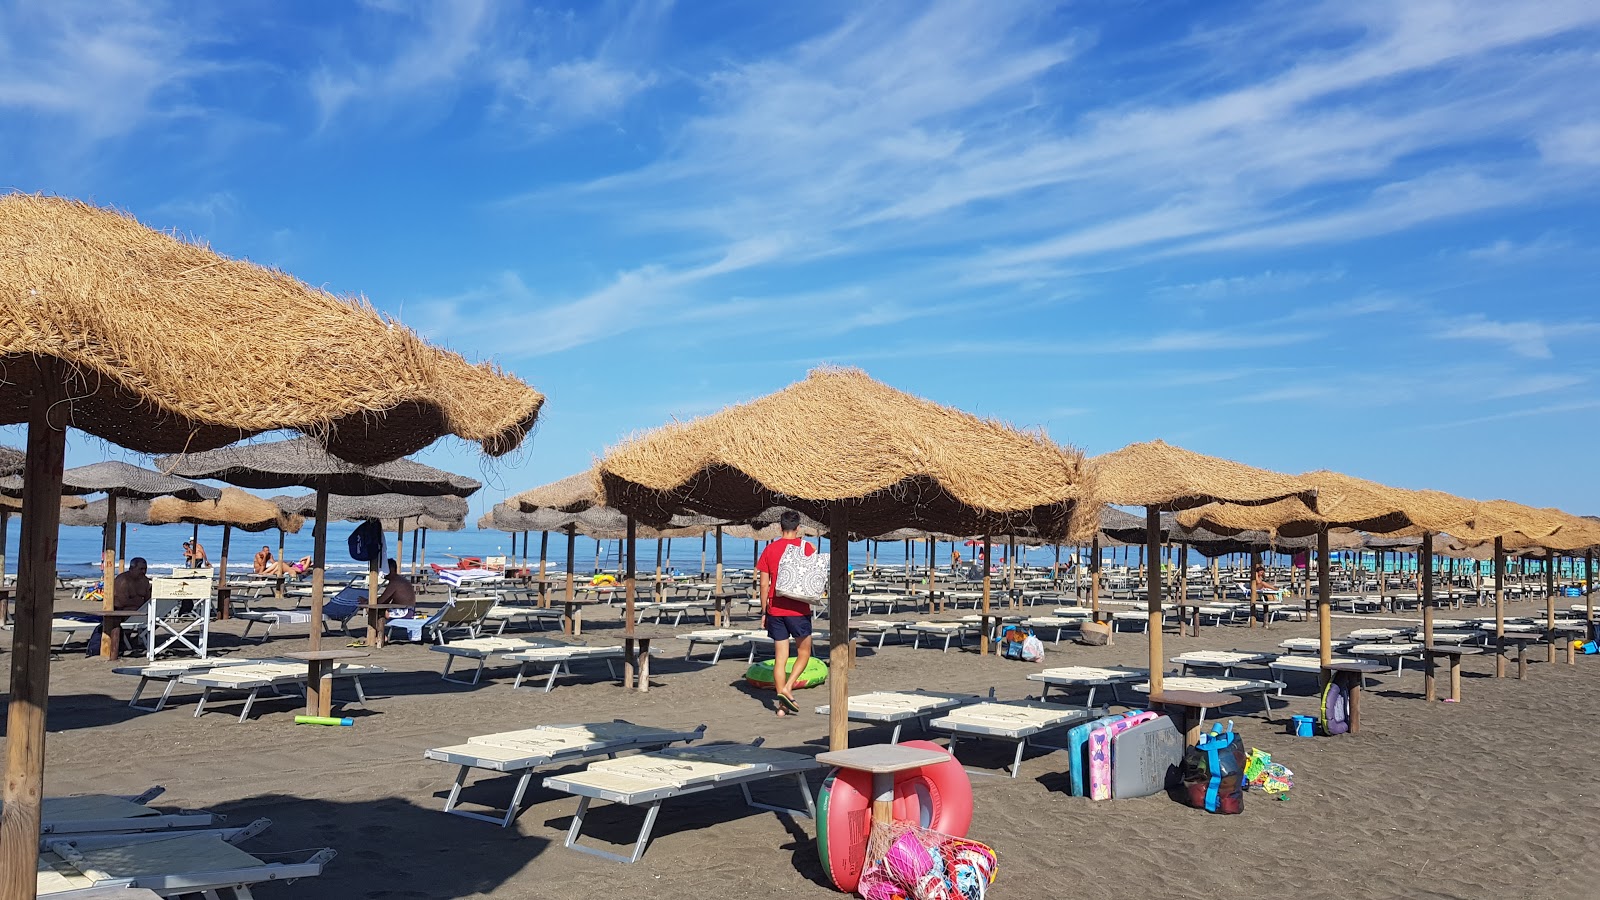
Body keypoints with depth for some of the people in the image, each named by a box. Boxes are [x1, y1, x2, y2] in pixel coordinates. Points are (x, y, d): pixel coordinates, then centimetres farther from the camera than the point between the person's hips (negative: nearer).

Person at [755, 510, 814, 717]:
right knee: (803, 652, 14)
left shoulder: (770, 549, 2)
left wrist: (764, 611, 10)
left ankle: (782, 704, 7)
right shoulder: (806, 547, -5)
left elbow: (764, 584, 3)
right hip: (799, 609, -3)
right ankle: (787, 688, -5)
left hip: (775, 610, 3)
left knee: (780, 657, 7)